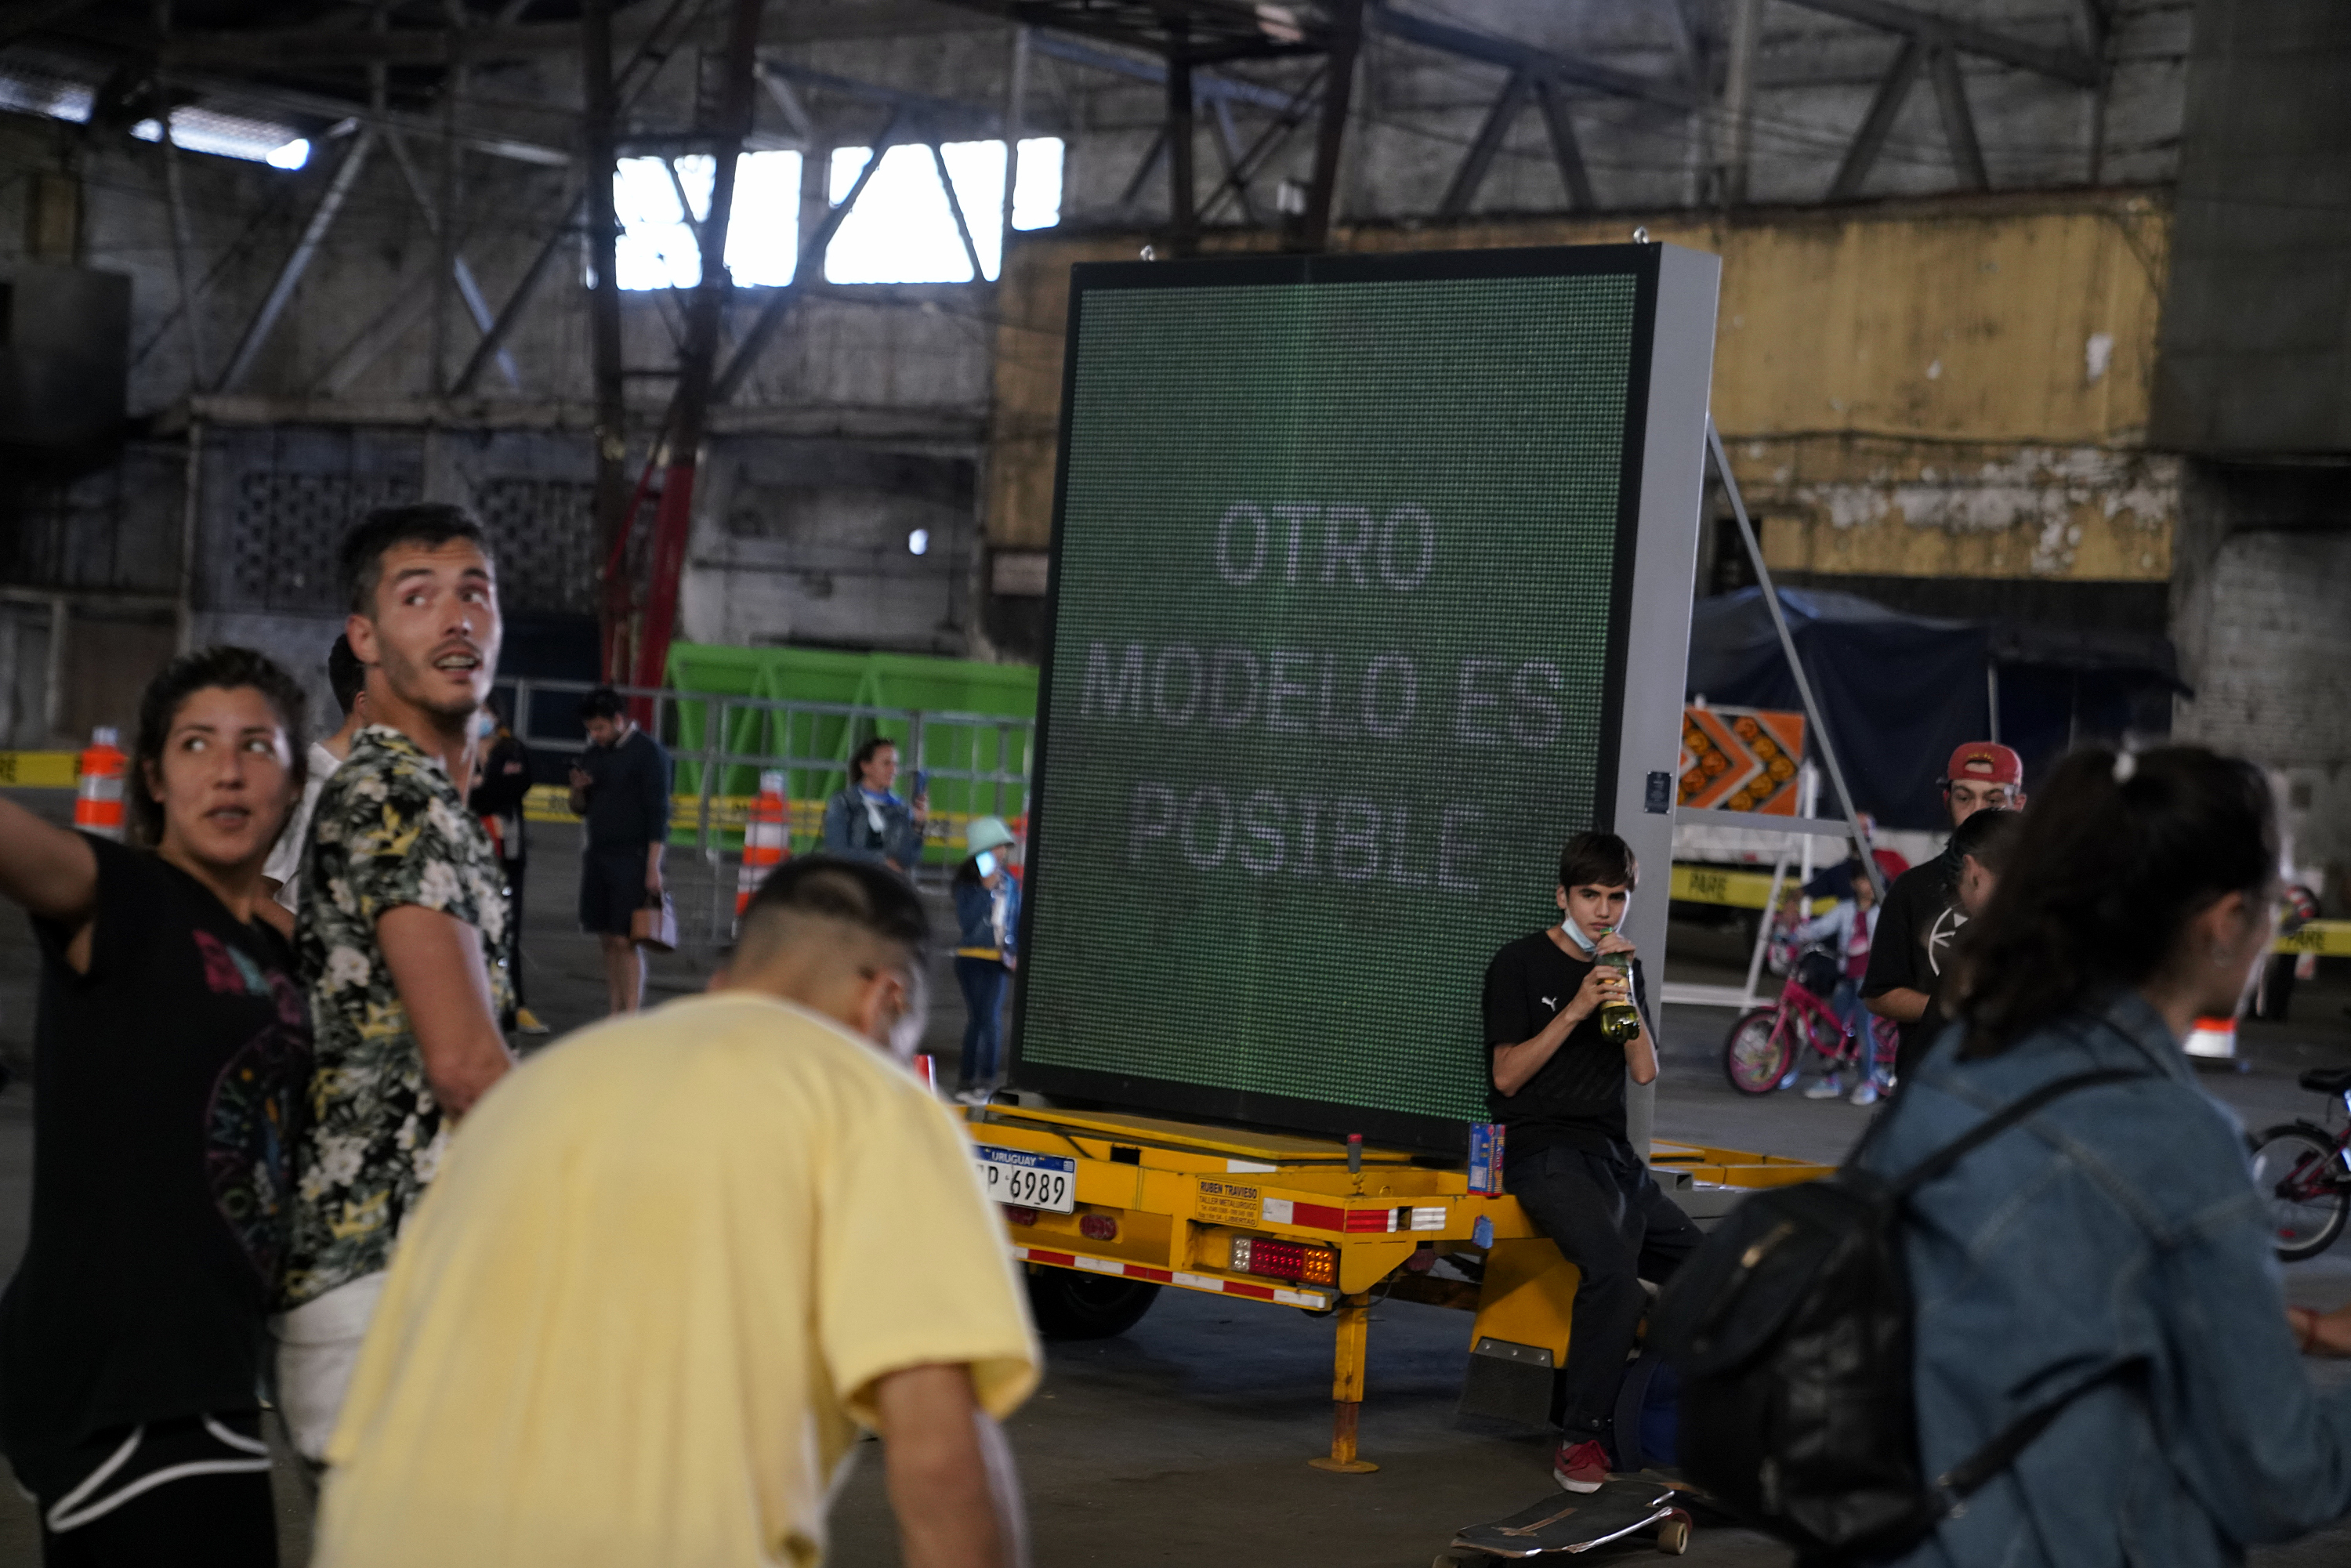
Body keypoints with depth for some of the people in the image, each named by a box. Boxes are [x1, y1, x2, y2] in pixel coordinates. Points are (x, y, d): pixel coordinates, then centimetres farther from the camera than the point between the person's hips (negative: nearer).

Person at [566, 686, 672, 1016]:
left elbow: (658, 813, -11)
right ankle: (615, 1015, 9)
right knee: (608, 940, 6)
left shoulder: (648, 752, -7)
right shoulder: (593, 754, 13)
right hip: (597, 854, 7)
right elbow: (580, 809, 22)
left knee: (626, 940, -11)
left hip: (632, 857, -7)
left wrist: (653, 867, -16)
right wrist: (578, 790, -1)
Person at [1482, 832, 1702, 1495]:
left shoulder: (1622, 966, 17)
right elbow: (1507, 1075, -7)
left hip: (1613, 1155, 7)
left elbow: (1645, 1070, 6)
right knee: (1613, 1270, -33)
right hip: (1545, 1154, -7)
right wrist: (1575, 1010, -16)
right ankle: (1581, 1439, -26)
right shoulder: (1520, 964, 0)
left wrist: (1625, 995, -8)